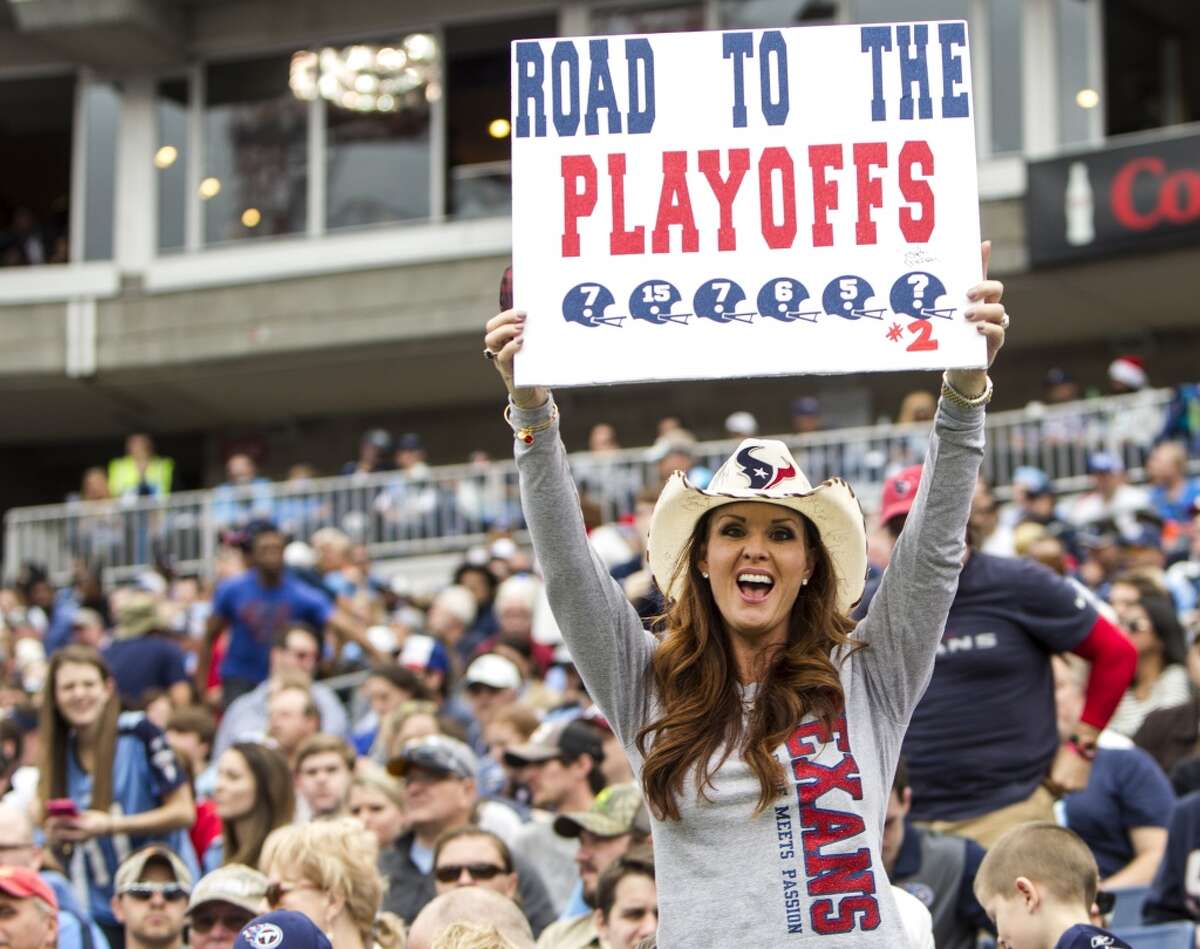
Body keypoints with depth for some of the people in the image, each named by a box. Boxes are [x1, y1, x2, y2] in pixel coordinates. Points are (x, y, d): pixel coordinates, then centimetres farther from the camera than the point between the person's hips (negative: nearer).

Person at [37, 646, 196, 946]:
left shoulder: (138, 733, -9)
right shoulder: (60, 753, 7)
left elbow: (184, 812, -9)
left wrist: (111, 826, -18)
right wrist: (56, 836, -9)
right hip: (98, 908, 4)